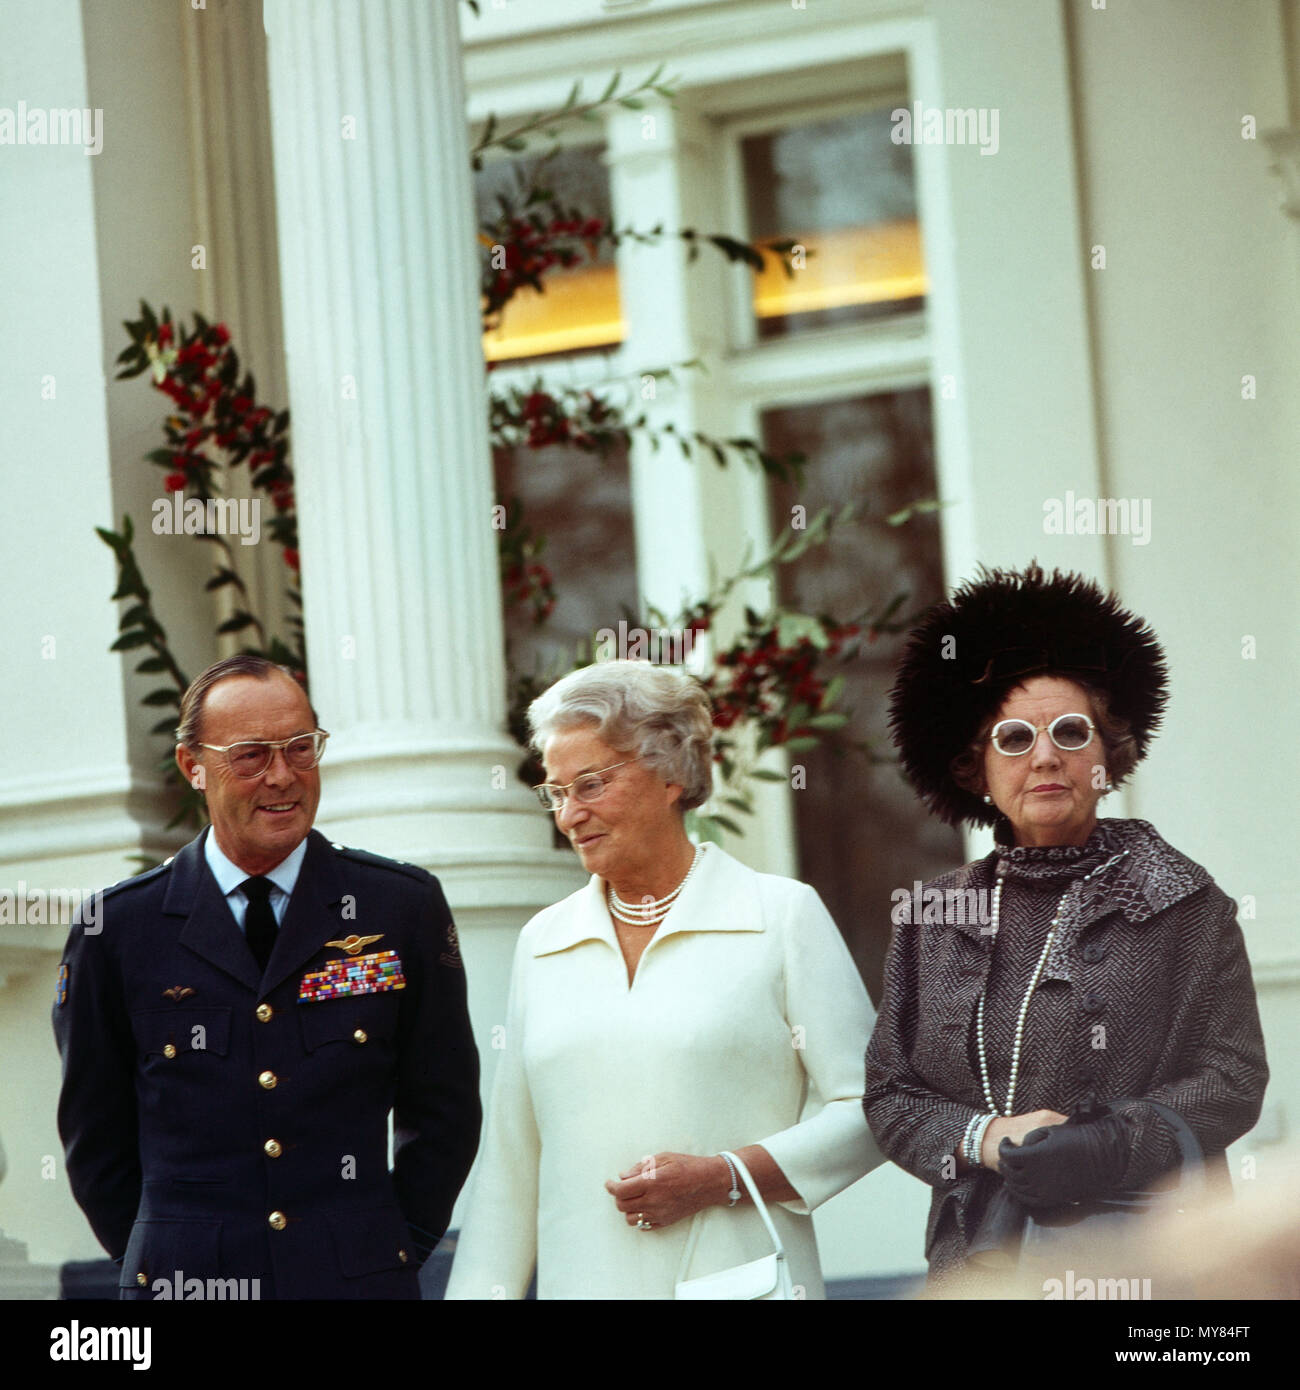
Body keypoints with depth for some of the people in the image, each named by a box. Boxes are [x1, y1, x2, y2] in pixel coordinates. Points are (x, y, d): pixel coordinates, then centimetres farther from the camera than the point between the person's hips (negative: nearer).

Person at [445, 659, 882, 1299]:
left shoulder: (784, 916, 1)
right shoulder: (542, 943, 13)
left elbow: (868, 1108, -3)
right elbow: (509, 1156, 14)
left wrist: (723, 1177, -13)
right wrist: (481, 1291, 7)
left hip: (741, 1283, -3)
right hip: (584, 1282, 3)